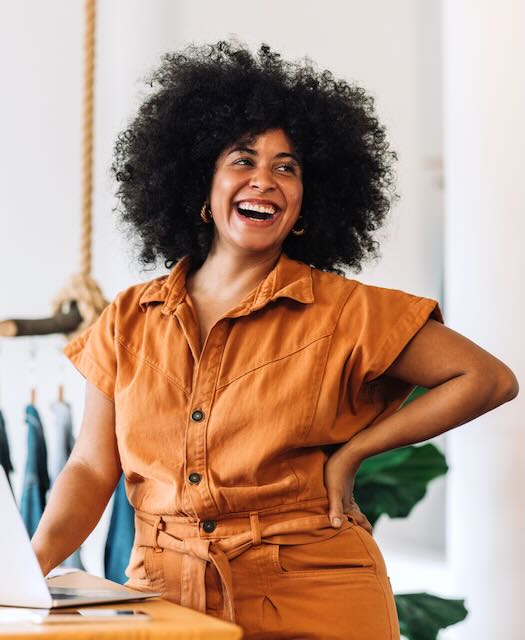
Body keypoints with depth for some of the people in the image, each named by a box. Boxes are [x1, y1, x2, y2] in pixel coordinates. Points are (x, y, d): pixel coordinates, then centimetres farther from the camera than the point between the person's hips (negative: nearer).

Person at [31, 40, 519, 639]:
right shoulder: (128, 321, 5)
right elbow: (93, 467, 4)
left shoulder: (345, 313, -4)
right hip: (165, 591, 3)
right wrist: (37, 557, -15)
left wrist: (351, 450, -7)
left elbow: (491, 378, -4)